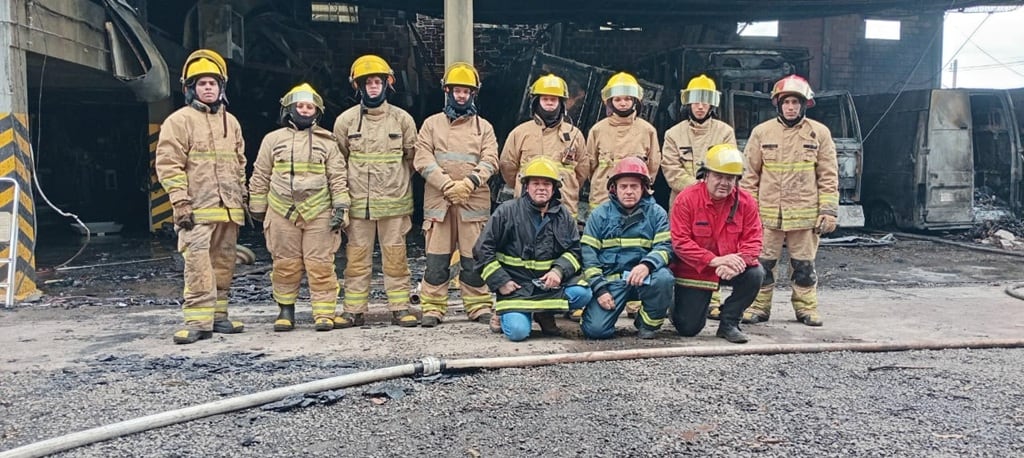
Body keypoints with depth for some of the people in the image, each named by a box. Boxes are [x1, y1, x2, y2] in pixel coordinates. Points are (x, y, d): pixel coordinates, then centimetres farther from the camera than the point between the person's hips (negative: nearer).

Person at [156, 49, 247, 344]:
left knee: (223, 263, 9)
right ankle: (197, 321, -10)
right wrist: (180, 202, -14)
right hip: (197, 208, -6)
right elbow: (169, 165, -7)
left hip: (228, 208, 6)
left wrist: (242, 199, 18)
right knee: (198, 264, -12)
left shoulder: (230, 122, 17)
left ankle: (218, 315, 18)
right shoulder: (179, 121, -1)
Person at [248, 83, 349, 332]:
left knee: (321, 265, -3)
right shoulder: (273, 139, 11)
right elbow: (260, 176, 13)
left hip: (318, 214, -1)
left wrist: (340, 208, -2)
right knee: (285, 265, 6)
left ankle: (324, 313, 2)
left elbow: (338, 178, 7)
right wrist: (258, 208, 11)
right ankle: (285, 310, 20)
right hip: (282, 213, 1)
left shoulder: (327, 141, 10)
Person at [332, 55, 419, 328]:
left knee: (395, 257, 4)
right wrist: (354, 183, 10)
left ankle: (400, 308, 11)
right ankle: (354, 310, 13)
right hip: (358, 202, 1)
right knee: (356, 257, 5)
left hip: (393, 201, 0)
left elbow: (412, 157, 11)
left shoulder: (402, 119, 2)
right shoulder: (346, 120, 3)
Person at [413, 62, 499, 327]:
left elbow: (490, 161, 1)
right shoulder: (432, 124, 11)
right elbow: (423, 160, 0)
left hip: (474, 201, 0)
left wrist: (468, 183, -16)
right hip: (438, 201, 0)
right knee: (436, 259, 1)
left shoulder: (483, 127, 12)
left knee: (474, 257, 3)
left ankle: (479, 306, 12)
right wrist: (447, 185, -13)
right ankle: (432, 308, 8)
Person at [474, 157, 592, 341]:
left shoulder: (563, 216, 7)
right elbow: (483, 249, -3)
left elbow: (574, 250, 7)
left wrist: (559, 270, -14)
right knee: (518, 331, -22)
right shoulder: (507, 211, -4)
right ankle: (506, 309, 14)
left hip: (551, 283, 3)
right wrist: (500, 281, -8)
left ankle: (544, 312, 3)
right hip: (515, 285, -3)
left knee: (582, 293, -23)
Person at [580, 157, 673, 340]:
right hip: (609, 279, -1)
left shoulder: (656, 213, 5)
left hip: (644, 277, 1)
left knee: (663, 278, -33)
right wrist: (599, 289, -9)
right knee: (595, 329, -20)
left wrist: (647, 265, -28)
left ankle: (649, 323, -5)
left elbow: (665, 246, -6)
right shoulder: (600, 214, 5)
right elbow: (588, 253, 2)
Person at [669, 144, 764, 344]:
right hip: (693, 271, -3)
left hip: (730, 269, 3)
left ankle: (729, 323, -5)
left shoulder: (746, 202, -6)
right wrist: (714, 260, -30)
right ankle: (681, 305, 34)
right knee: (688, 328, -6)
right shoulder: (686, 199, -16)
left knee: (755, 274, -28)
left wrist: (738, 262, -30)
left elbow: (753, 240, -9)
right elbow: (680, 242, -21)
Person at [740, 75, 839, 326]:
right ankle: (759, 306, 15)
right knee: (763, 263, 5)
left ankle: (806, 307, 21)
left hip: (805, 214, 0)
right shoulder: (762, 132, 4)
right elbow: (750, 175, 6)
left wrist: (828, 211, -3)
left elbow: (828, 176, 3)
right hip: (767, 213, 0)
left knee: (804, 264, 9)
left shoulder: (819, 133, 3)